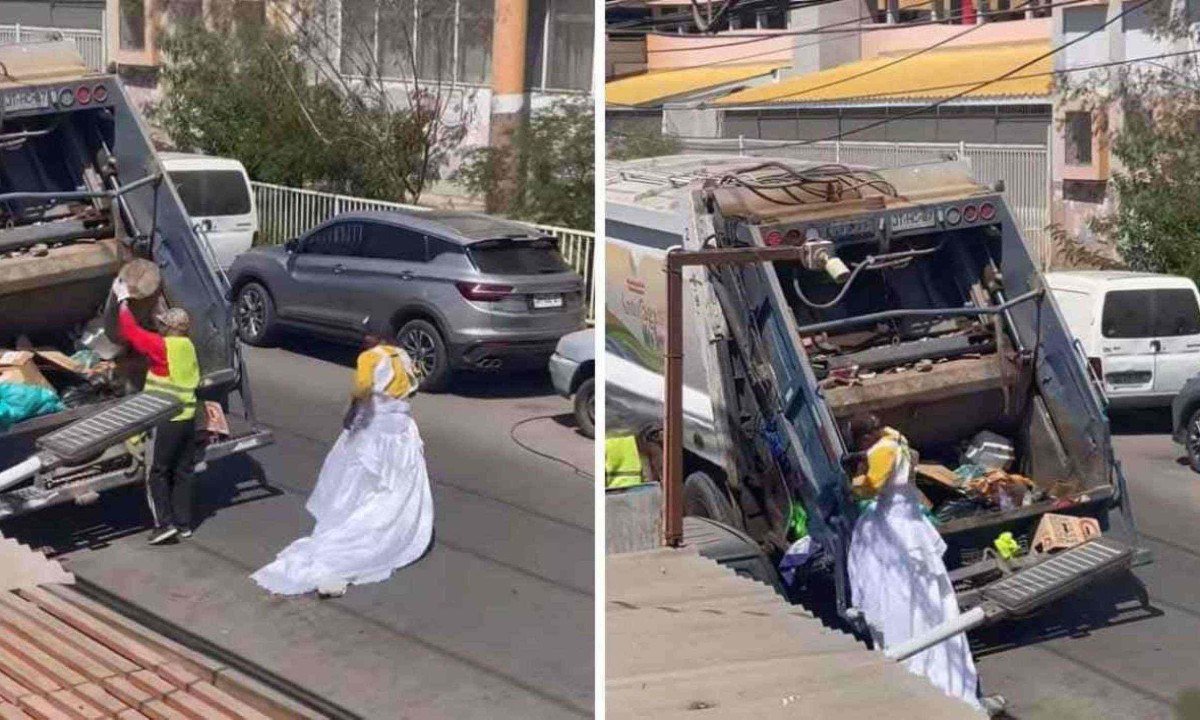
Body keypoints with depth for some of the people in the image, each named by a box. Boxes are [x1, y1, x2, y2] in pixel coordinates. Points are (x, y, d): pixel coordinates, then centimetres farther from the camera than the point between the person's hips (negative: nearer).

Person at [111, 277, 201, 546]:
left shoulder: (162, 347, -15)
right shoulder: (188, 347, 8)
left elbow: (130, 330, -13)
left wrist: (123, 299, -2)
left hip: (165, 421, -7)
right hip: (188, 417, 7)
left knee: (157, 472, 1)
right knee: (183, 471, 12)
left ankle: (165, 523, -4)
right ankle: (184, 523, 15)